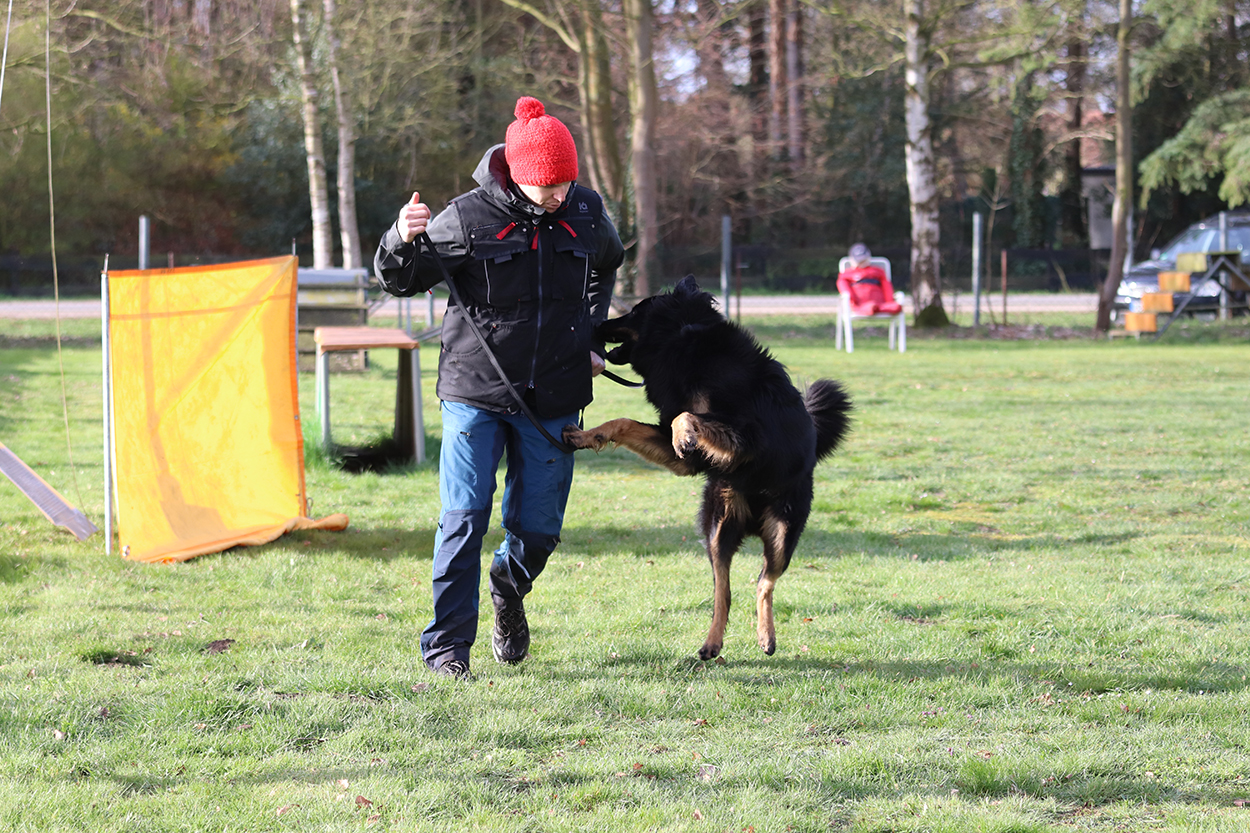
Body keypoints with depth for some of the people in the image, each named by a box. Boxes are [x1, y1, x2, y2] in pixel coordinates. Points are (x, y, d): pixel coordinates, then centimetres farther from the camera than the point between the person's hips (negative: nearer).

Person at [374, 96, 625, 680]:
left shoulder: (586, 212, 0)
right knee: (464, 519, -7)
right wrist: (402, 242, -24)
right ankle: (447, 647, -1)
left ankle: (509, 589, 40)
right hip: (475, 391, -3)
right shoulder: (469, 217, -12)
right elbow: (400, 281, -2)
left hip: (553, 397, 3)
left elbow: (605, 270, 24)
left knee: (538, 526, 7)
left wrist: (593, 341, 18)